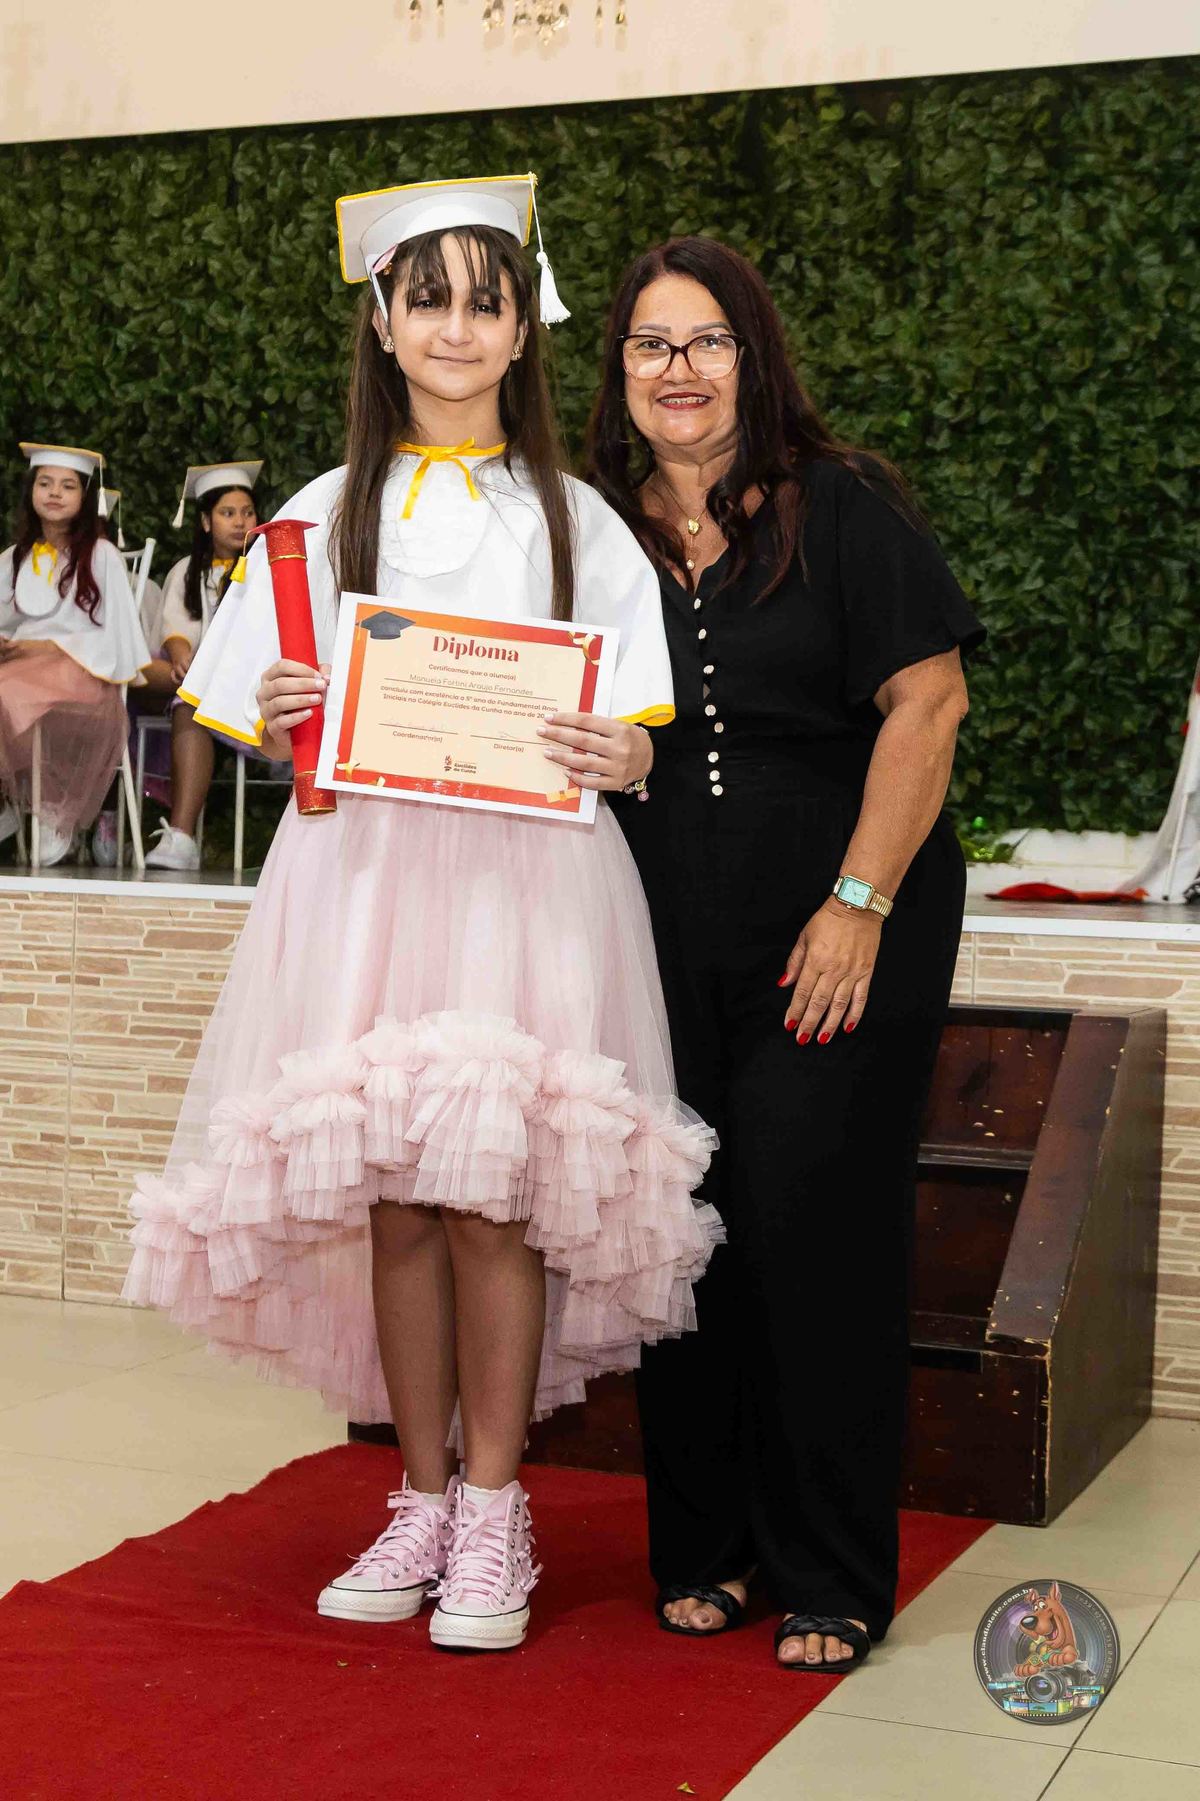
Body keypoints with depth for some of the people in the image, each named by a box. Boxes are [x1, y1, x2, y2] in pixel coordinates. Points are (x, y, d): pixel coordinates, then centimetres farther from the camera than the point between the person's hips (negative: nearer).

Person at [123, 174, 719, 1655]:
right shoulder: (330, 512, 12)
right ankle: (422, 1503, 17)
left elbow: (632, 727, 6)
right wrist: (282, 718, -10)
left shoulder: (568, 515, 9)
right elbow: (280, 732, 12)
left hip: (524, 875, -2)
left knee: (494, 1192, -6)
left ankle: (493, 1519, 7)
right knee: (391, 1198, 2)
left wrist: (624, 756, -15)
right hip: (364, 868, 2)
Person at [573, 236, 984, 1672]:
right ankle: (706, 1545, 23)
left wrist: (859, 905, -13)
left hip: (842, 939, -4)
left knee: (816, 1231, -3)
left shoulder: (841, 508, -3)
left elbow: (926, 700, -8)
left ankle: (831, 1580, 11)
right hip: (665, 948, 4)